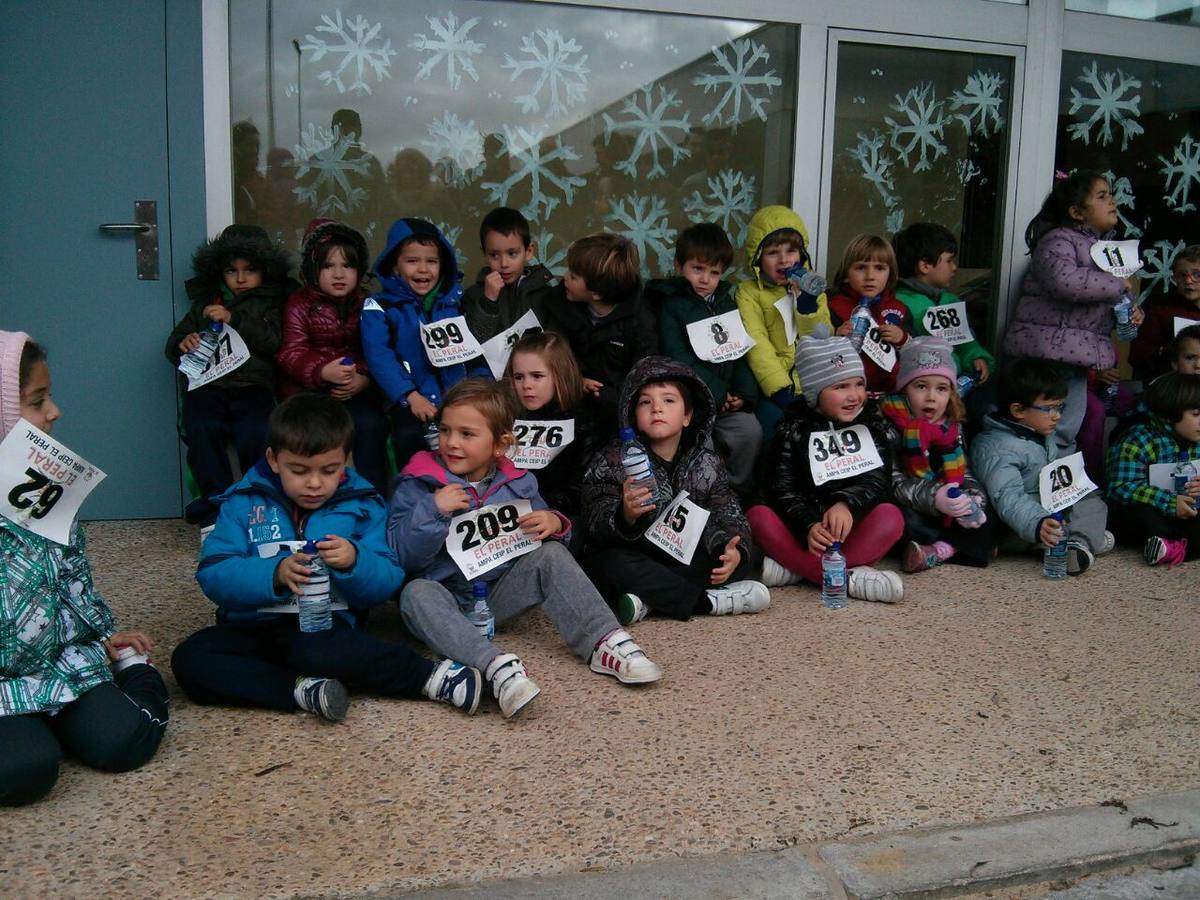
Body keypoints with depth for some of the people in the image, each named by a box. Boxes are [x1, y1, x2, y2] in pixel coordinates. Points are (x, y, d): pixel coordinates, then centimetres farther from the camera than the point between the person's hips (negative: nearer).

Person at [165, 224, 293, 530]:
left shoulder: (271, 304, 18)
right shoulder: (205, 302, 27)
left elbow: (272, 341, -1)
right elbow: (173, 345, 24)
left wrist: (233, 320, -9)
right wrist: (183, 344, 0)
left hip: (253, 387, -2)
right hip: (208, 385, 2)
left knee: (256, 435, -31)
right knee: (202, 430, -29)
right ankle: (214, 509, -20)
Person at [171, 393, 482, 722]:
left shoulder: (362, 505, 3)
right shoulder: (244, 501, 4)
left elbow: (387, 583, -2)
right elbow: (213, 575, -6)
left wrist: (355, 562, -23)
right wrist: (275, 574, -23)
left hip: (325, 625, -2)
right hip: (252, 625, 3)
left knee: (316, 649, -36)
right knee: (189, 659, -24)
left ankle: (436, 677, -28)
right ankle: (303, 690, -28)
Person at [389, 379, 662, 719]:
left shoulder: (518, 484, 3)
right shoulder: (417, 486, -7)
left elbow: (540, 537, 10)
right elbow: (401, 557, -15)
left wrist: (554, 524, -13)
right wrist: (433, 511, -27)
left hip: (499, 596, 3)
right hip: (444, 596, -3)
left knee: (550, 554, -17)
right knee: (416, 593, -34)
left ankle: (606, 643, -27)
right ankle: (497, 666, -53)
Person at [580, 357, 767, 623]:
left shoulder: (707, 464, 4)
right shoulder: (612, 461, -6)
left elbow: (727, 515, -5)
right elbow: (599, 527, -16)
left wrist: (734, 551, -28)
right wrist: (625, 517, -40)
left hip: (684, 560, 4)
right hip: (635, 563, -3)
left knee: (744, 558, -16)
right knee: (613, 564, -34)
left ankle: (649, 601, -24)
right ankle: (707, 601, -27)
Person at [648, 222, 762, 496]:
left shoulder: (727, 304, 16)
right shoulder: (671, 306, -2)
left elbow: (741, 353, 13)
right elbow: (679, 359, -12)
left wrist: (744, 393, -4)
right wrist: (717, 393, -16)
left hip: (728, 398, 5)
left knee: (751, 432, -14)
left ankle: (737, 490, 4)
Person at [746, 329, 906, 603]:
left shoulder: (871, 419, 3)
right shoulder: (795, 427, -2)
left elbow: (879, 479, -8)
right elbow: (783, 489, -11)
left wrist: (847, 504, -30)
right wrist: (808, 526, -31)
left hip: (854, 527, 1)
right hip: (805, 527, -1)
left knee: (891, 517, -28)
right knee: (758, 517, -28)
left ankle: (795, 567, -34)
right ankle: (849, 578, -36)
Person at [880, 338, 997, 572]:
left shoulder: (952, 427, 7)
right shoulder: (891, 426, -13)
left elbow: (962, 473, 10)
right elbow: (891, 481, -20)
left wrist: (974, 498, -12)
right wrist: (933, 498, -33)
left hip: (948, 508, 5)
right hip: (910, 509, -5)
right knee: (897, 517, -36)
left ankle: (940, 550, -23)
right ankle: (967, 545, -20)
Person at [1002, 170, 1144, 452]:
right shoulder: (1058, 239, -10)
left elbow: (1104, 302, 30)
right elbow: (1064, 280, -30)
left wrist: (1129, 312, 8)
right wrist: (1117, 284, -18)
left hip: (1077, 354, 9)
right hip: (1048, 348, -9)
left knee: (1067, 429, 13)